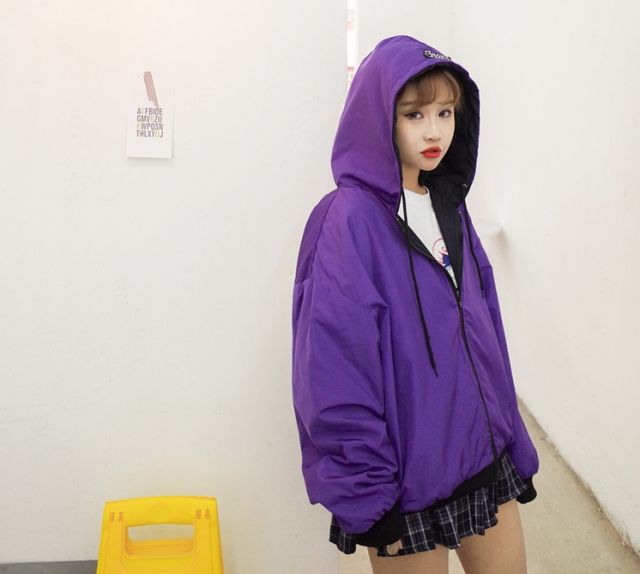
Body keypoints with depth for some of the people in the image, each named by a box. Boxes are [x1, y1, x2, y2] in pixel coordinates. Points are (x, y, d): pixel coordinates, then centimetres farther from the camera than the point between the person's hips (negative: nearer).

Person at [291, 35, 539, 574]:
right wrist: (367, 498, -17)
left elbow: (485, 336, 11)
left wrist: (515, 447, 12)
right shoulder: (348, 221, -16)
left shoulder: (449, 208, 7)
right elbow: (334, 375, -19)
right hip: (409, 479, -6)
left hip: (485, 462, 7)